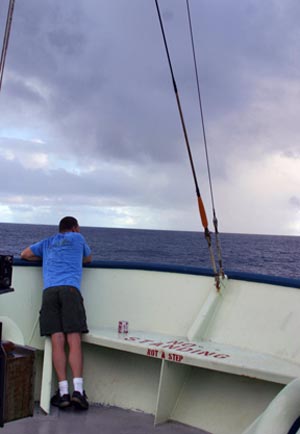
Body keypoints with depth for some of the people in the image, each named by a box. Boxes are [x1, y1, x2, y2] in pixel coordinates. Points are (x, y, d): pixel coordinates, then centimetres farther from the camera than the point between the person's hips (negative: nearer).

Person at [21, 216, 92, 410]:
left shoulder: (47, 243, 30)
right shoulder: (78, 238, 24)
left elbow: (25, 254, 38)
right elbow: (88, 258, 38)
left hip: (49, 291, 2)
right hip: (70, 289, -2)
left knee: (57, 342, -4)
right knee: (74, 341, -8)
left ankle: (63, 392, -10)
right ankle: (78, 390, -18)